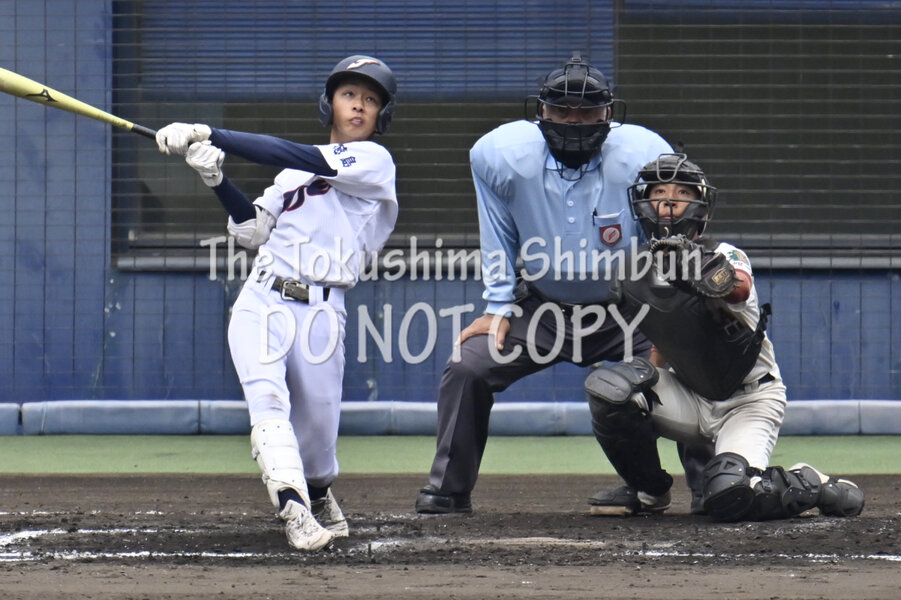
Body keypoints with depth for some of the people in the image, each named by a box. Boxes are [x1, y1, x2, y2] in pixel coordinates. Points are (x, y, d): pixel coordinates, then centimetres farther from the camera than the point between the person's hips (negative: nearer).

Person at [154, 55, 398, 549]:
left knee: (316, 430, -1)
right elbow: (252, 230, 15)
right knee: (267, 402, -22)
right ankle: (294, 511, -32)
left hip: (320, 313, -3)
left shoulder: (373, 160, 1)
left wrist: (209, 135, -13)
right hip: (261, 304, 3)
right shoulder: (298, 171, 21)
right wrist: (215, 176, -1)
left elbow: (288, 155, -11)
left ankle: (319, 497, 32)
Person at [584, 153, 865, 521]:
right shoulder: (637, 275, 1)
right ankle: (645, 489, 4)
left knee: (729, 497, -29)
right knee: (606, 386, -19)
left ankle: (813, 487, 2)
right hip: (691, 400, 6)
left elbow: (739, 287, -43)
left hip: (748, 403, -5)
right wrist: (647, 371, -2)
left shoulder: (725, 256, -17)